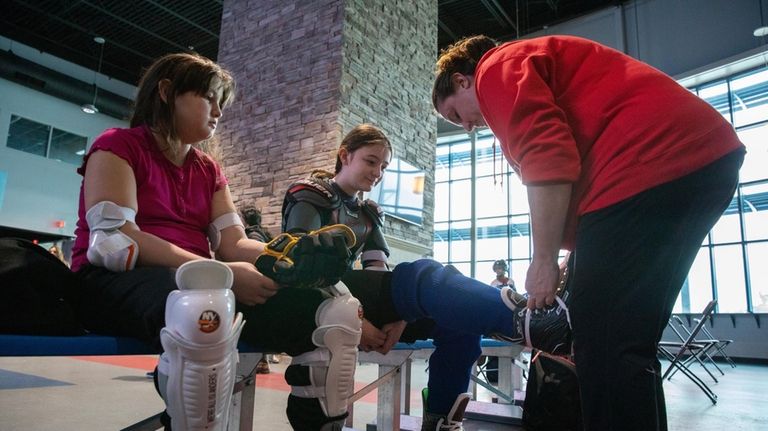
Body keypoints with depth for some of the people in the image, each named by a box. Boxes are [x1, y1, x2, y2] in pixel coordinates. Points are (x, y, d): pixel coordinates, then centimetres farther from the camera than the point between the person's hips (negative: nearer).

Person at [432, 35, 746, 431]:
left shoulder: (496, 68, 3)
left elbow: (547, 156, -15)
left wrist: (543, 260, -10)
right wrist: (575, 259, 21)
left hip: (653, 163, -10)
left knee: (604, 343, -8)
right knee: (626, 342, 12)